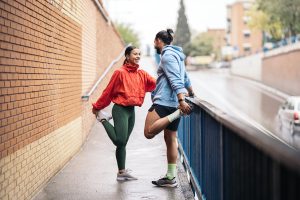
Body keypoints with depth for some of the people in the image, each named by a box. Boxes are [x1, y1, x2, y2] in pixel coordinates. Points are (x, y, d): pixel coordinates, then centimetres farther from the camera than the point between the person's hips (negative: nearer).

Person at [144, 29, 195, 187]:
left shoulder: (167, 55, -8)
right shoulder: (176, 55, 21)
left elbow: (176, 80, -20)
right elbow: (185, 78, 35)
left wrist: (181, 100, -29)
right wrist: (190, 93, 50)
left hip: (164, 101, -10)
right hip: (175, 103, 10)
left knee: (149, 132, -17)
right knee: (170, 139, 9)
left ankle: (177, 113, -22)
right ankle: (171, 178, 9)